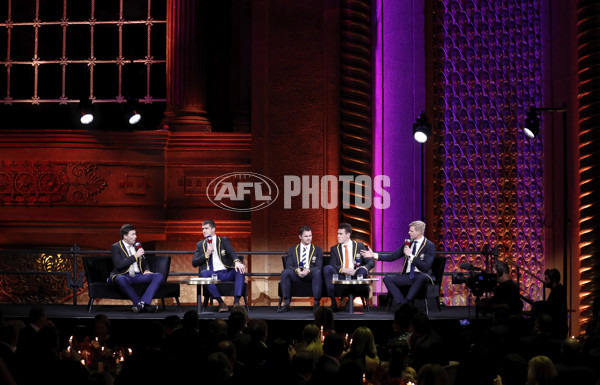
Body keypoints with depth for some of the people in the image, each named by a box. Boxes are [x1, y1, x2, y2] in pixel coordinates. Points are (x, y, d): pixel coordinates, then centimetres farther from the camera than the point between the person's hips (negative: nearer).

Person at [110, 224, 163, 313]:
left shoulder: (137, 245, 20)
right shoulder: (115, 247, 1)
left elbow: (145, 262, 27)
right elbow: (118, 265, -14)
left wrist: (147, 270, 3)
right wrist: (135, 256, -13)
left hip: (138, 275, 5)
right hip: (124, 276, -5)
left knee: (159, 276, -20)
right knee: (120, 279, -41)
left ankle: (142, 303, -39)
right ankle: (145, 305, -42)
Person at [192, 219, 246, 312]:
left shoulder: (224, 240, 14)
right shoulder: (200, 245, 19)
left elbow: (232, 252, -7)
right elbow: (194, 263, 11)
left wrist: (237, 262, -30)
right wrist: (206, 254, -5)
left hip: (226, 273, 0)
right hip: (211, 274, 0)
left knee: (240, 269, -29)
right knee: (204, 273, -34)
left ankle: (236, 301, -36)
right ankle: (221, 302, -31)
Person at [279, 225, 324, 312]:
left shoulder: (317, 250, 15)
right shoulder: (292, 249, 18)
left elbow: (319, 267, 2)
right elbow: (288, 266, 6)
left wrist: (308, 270, -19)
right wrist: (297, 270, -18)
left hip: (310, 275, -1)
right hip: (296, 275, 1)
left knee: (317, 272, -36)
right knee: (285, 272, -30)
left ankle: (316, 303, -33)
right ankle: (286, 304, -28)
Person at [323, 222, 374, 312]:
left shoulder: (359, 246, 13)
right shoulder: (334, 249, 15)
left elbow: (371, 262, 6)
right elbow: (332, 265, -1)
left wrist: (363, 268, -17)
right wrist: (344, 270, -20)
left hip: (355, 277, -1)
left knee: (363, 270, -33)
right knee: (327, 268, -27)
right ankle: (333, 303, -29)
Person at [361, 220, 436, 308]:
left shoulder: (430, 246, -7)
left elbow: (426, 267, -17)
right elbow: (392, 257, 10)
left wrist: (411, 255, -19)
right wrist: (374, 255, 0)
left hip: (421, 276, -6)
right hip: (408, 276, 6)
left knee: (423, 277, -41)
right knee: (387, 279, -15)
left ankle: (406, 302, -35)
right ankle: (401, 304, -27)